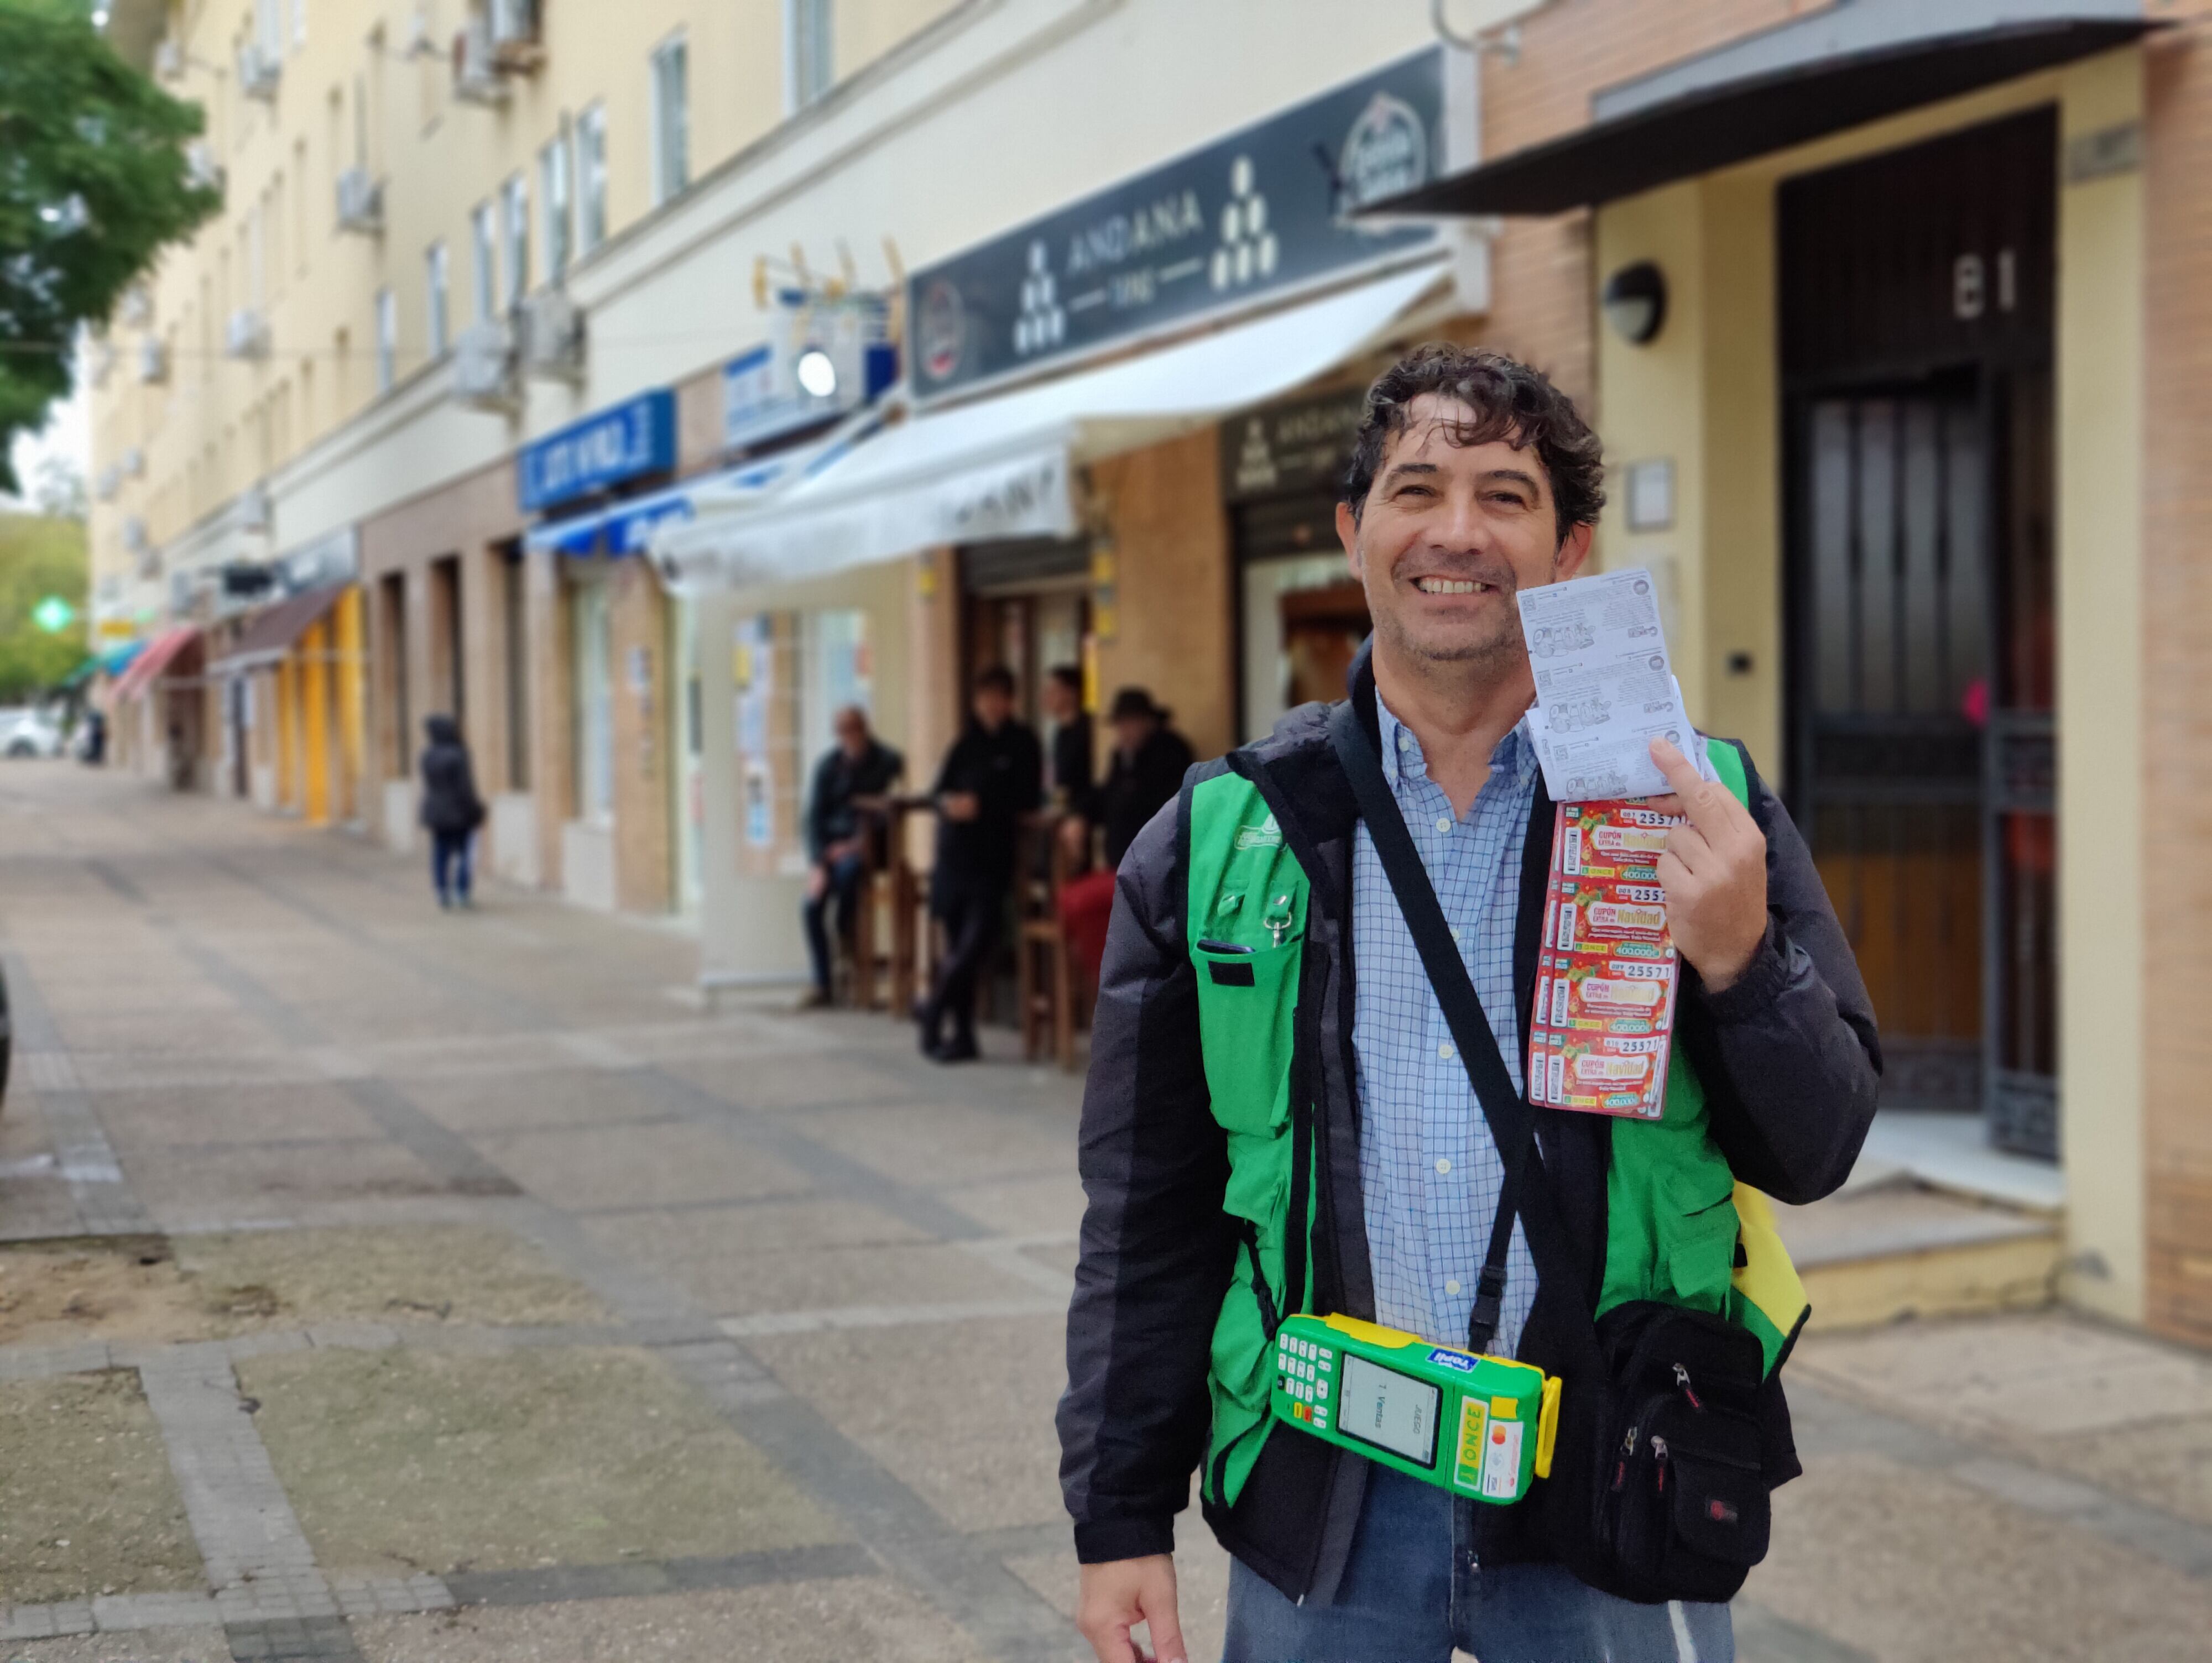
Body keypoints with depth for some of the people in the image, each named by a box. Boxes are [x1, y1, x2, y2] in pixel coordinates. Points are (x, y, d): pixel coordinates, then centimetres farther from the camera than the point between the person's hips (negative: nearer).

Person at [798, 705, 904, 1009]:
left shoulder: (888, 762, -8)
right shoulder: (829, 765, 1)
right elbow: (814, 816, 1)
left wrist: (861, 842, -17)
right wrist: (817, 863, -11)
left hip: (868, 845, -3)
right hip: (832, 844, 3)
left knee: (848, 868, -37)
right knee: (812, 907, -17)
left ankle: (846, 929, -9)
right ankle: (822, 984, -6)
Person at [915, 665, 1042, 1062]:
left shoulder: (1022, 743, 3)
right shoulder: (966, 744, 13)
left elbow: (1028, 797, -3)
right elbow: (939, 789, 12)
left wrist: (980, 805, -13)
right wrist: (948, 802, -11)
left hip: (993, 855, -3)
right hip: (954, 851, 3)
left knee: (976, 941, -14)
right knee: (959, 945, 6)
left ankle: (933, 1008, 2)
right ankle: (962, 1035, 13)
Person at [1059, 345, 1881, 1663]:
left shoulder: (1695, 810, -2)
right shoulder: (1222, 835, 0)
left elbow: (1818, 1150, -1)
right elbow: (1148, 1209, 3)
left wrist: (1740, 960, -20)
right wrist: (1120, 1515, 2)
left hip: (1612, 1501, -1)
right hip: (1322, 1492, 1)